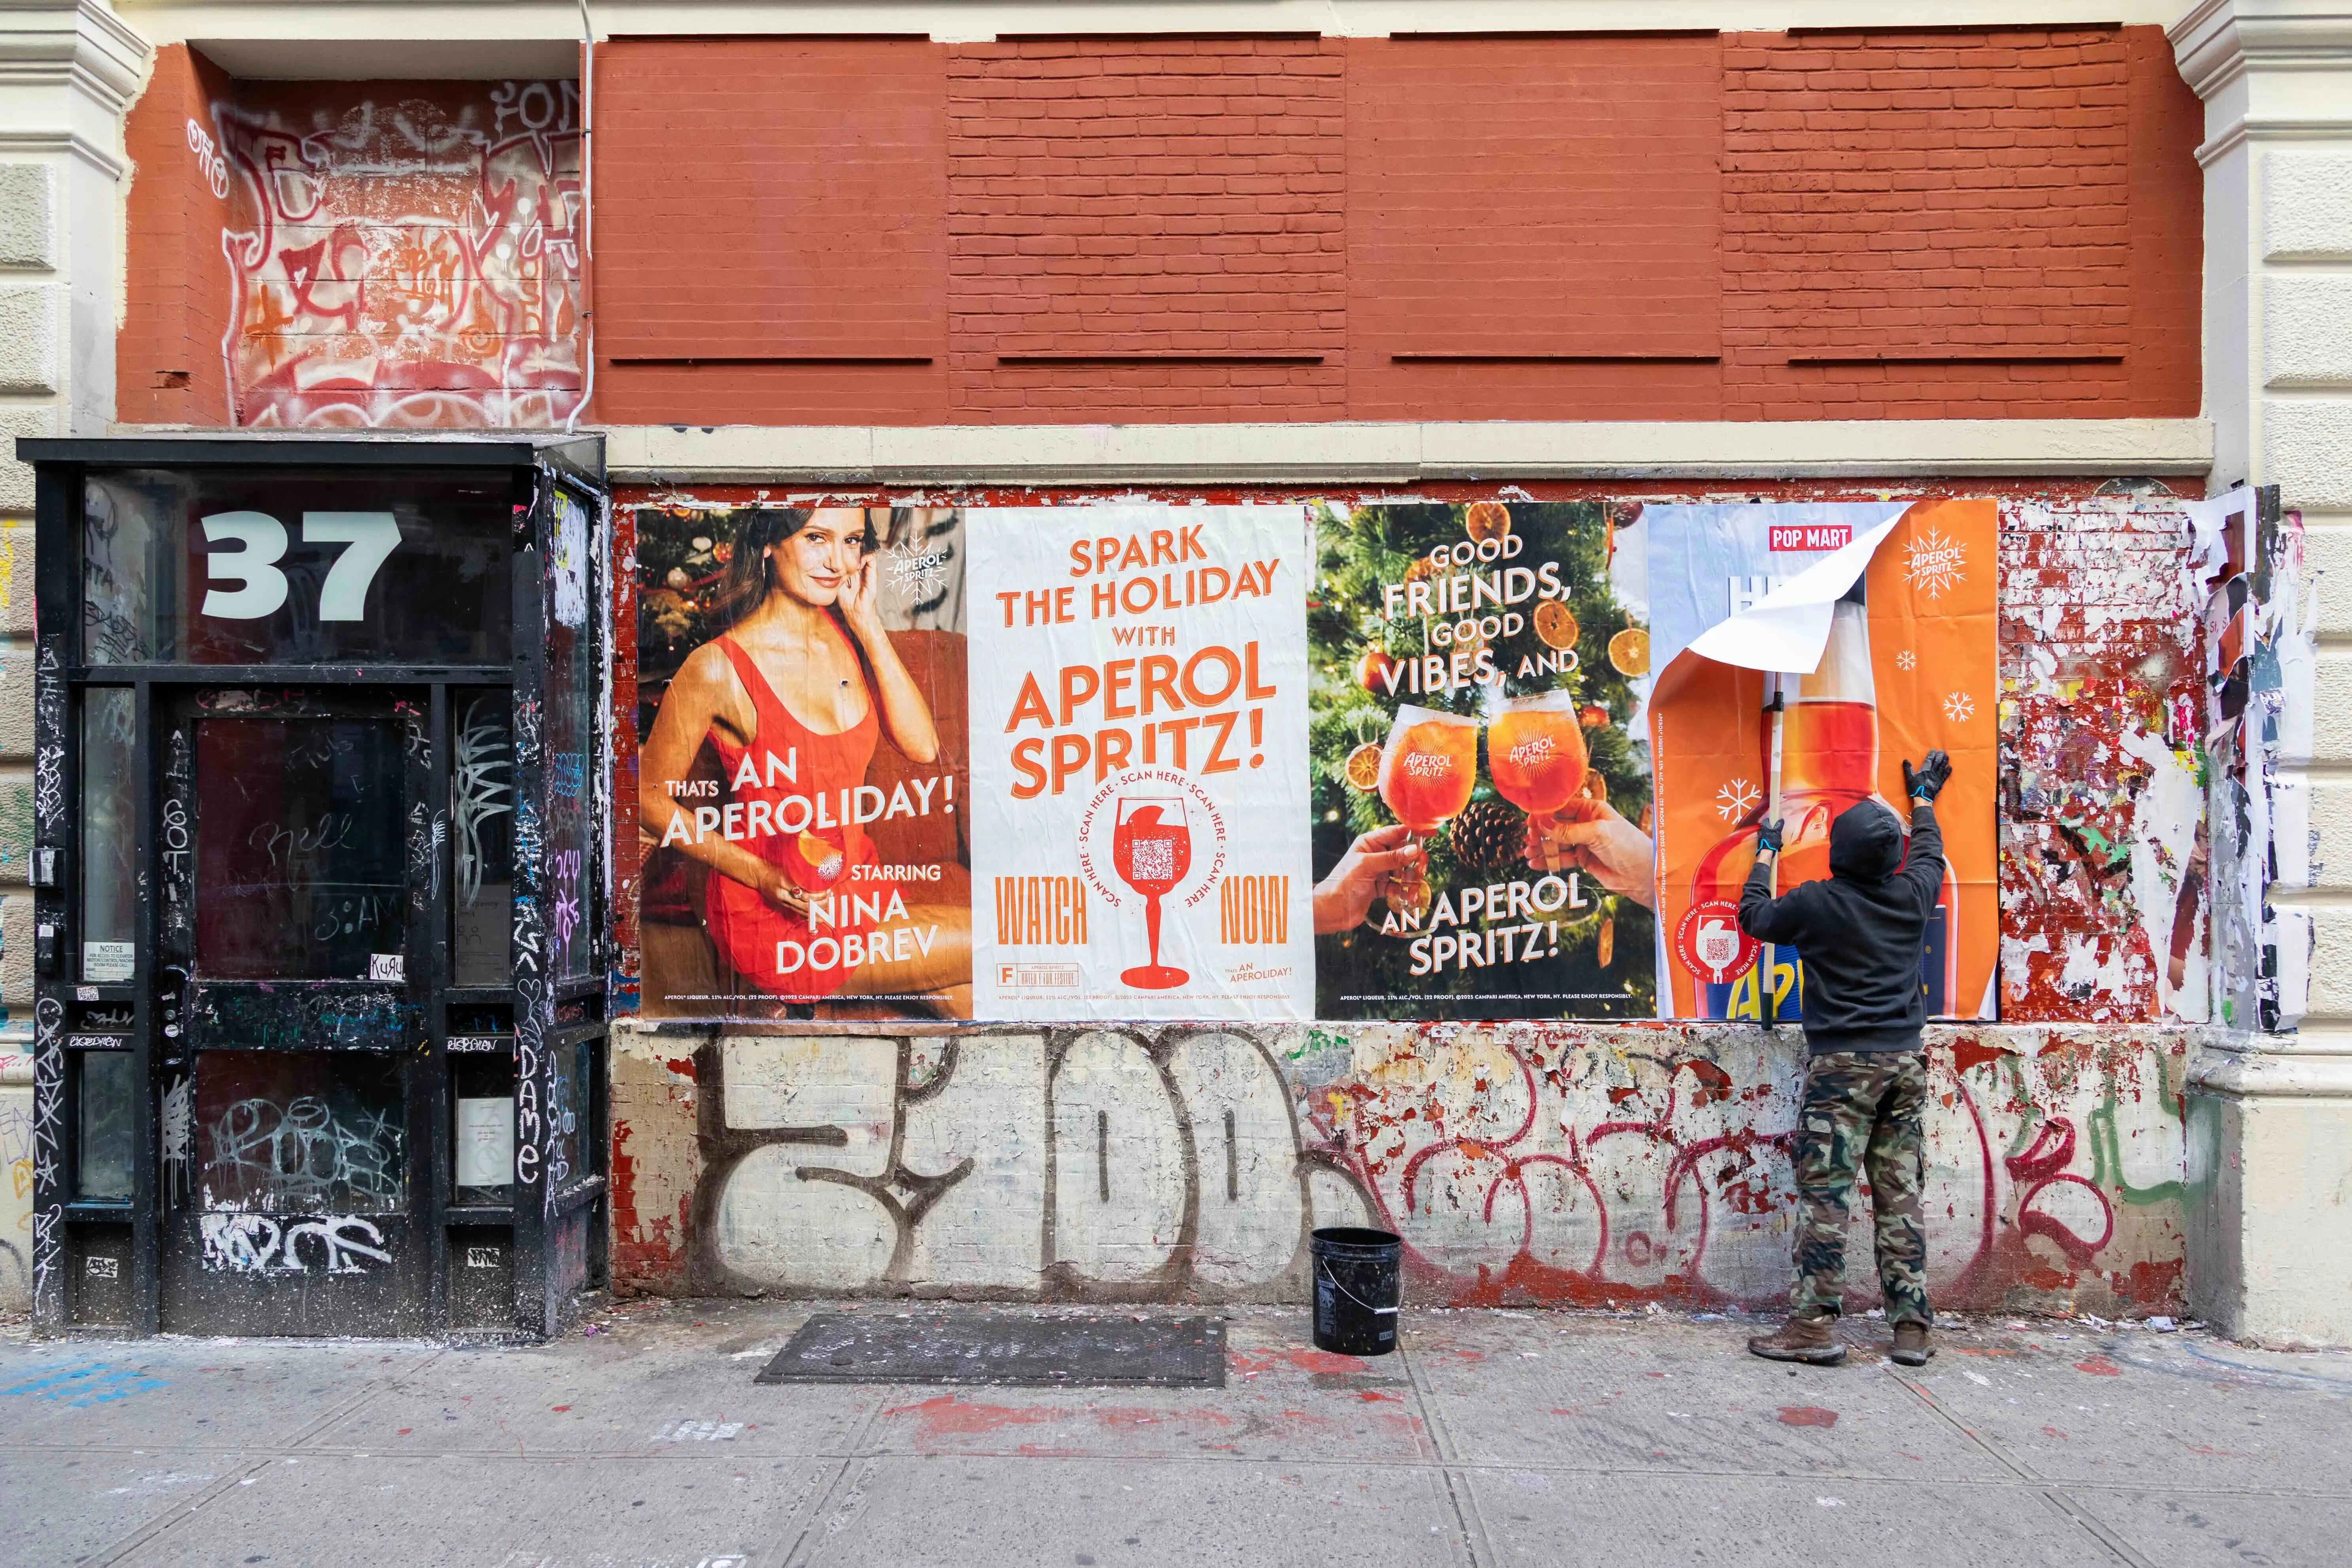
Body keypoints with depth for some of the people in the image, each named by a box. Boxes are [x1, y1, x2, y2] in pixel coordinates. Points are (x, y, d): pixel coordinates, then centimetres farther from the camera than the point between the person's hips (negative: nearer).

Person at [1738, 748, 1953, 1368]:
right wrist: (1923, 798, 44)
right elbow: (1930, 856, 27)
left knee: (1824, 1194, -4)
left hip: (1841, 1065, -5)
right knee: (1901, 1197, 7)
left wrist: (1766, 854, 24)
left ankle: (1815, 1325, -4)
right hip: (1904, 1062, 5)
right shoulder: (1912, 896, 4)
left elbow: (1755, 917, 10)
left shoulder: (1816, 903, -9)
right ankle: (1912, 1328, 8)